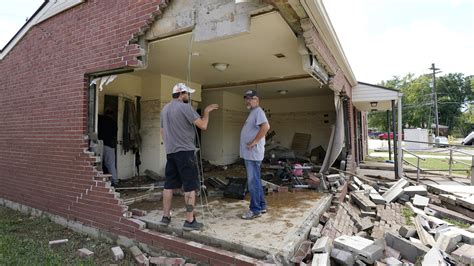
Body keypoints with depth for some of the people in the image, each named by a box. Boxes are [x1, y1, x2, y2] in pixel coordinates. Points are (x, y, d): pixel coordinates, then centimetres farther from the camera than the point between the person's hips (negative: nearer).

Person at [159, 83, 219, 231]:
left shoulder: (164, 109, 15)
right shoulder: (185, 107, -11)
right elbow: (203, 126, -13)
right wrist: (206, 112, 4)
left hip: (170, 152, 8)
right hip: (185, 152, -8)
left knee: (169, 185, 13)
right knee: (190, 187, -2)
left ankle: (165, 217, 20)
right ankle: (190, 221, 2)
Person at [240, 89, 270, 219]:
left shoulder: (258, 111, -10)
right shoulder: (253, 112, 21)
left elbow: (266, 126, -28)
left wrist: (254, 142, -24)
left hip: (253, 153, -10)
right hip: (249, 153, 10)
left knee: (253, 182, -4)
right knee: (255, 181, 15)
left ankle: (255, 209, 6)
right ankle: (261, 206, 26)